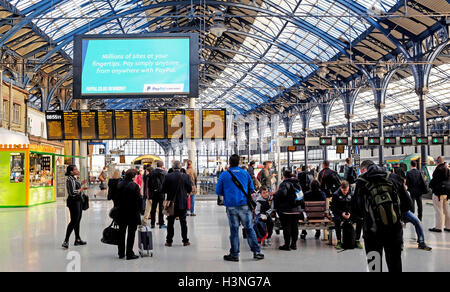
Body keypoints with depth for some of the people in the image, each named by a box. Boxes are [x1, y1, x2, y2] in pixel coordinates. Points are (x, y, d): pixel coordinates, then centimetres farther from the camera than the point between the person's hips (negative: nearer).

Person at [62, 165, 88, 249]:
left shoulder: (73, 178, 12)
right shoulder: (70, 180, -18)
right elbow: (72, 192, -24)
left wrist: (81, 184, 14)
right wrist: (82, 189, -14)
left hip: (78, 201, 10)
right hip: (73, 202, -10)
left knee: (78, 220, 14)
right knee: (74, 221, -10)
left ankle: (78, 239, 22)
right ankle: (66, 241, -8)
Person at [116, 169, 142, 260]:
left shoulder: (119, 185, 3)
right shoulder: (135, 186, -15)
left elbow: (117, 198, 8)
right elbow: (139, 199, -13)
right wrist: (139, 210, 0)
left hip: (121, 212, 6)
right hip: (133, 213, -6)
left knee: (121, 233, 15)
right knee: (131, 234, 2)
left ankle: (121, 253, 22)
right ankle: (129, 254, 4)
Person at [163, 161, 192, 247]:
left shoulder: (168, 176, -10)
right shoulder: (186, 176, -7)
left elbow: (164, 190, -7)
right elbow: (190, 190, -2)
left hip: (171, 202, -1)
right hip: (183, 203, 1)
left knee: (170, 223, 8)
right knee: (183, 222, 10)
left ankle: (169, 241, 12)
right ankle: (185, 241, 13)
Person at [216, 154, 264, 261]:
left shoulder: (224, 175, -1)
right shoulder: (245, 173, 5)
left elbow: (218, 191, 3)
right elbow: (251, 189, 12)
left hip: (231, 206, -1)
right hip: (244, 205, 1)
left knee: (234, 230, 5)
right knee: (249, 229, 7)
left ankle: (234, 254, 11)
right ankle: (256, 252, 10)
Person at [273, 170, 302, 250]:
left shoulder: (285, 184, -12)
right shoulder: (297, 183, 13)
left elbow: (282, 193, -26)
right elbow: (301, 195, 18)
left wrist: (275, 195, -10)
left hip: (286, 209, -7)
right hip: (296, 209, 7)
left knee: (286, 227, -1)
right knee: (294, 226, 11)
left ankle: (287, 244, 1)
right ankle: (294, 244, 16)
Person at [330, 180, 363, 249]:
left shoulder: (351, 194, 4)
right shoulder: (336, 195, -3)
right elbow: (333, 208, -3)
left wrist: (350, 213, -12)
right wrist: (341, 213, -17)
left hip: (349, 213, 3)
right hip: (338, 214, -3)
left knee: (359, 220, -24)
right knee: (337, 220, -37)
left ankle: (357, 240, -13)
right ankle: (339, 241, -28)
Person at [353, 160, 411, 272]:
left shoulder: (361, 182, -3)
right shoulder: (394, 178, 5)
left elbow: (355, 210, 0)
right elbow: (407, 205, 7)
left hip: (372, 231, -2)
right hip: (394, 229, 2)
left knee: (374, 266, 9)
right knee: (395, 266, 16)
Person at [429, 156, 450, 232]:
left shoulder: (438, 169, -15)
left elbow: (434, 179, -13)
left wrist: (430, 185, 4)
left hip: (439, 191, -8)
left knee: (438, 210, -3)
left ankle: (438, 227, 1)